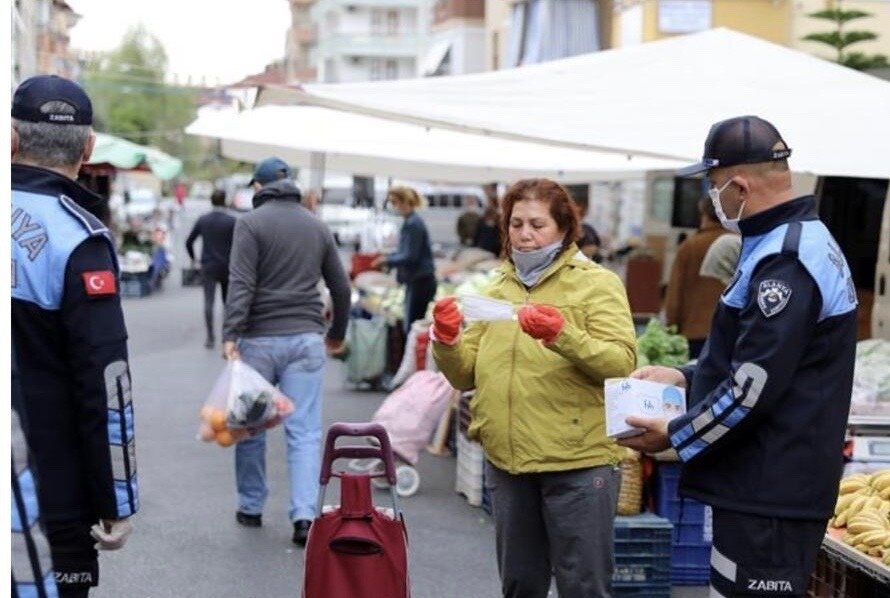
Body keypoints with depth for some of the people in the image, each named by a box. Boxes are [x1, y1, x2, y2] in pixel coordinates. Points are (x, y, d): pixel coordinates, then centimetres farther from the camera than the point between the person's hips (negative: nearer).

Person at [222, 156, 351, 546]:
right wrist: (337, 334, 29)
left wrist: (230, 335, -18)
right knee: (305, 430, 1)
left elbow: (241, 284, -14)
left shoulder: (251, 223, -2)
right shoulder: (317, 226, 11)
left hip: (259, 339, -3)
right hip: (306, 339, 3)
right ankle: (304, 515, -7)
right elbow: (340, 287, 16)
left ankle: (251, 508, 22)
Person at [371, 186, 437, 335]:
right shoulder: (411, 221, 12)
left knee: (411, 327, -6)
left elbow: (410, 257, -18)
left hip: (419, 282, -10)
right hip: (419, 280, 10)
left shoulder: (413, 224, -17)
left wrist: (387, 260, -7)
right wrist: (387, 258, 9)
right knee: (412, 326, 13)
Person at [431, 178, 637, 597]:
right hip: (506, 462, 5)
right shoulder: (496, 291, 12)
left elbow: (621, 363, -15)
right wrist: (446, 340, -10)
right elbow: (467, 375, 9)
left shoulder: (597, 284, -3)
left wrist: (562, 335, -29)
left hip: (578, 462, -5)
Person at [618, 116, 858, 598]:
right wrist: (686, 378, 15)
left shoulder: (786, 263, -21)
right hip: (774, 483, 11)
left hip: (770, 497, -11)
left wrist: (675, 436, -11)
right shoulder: (802, 242, 14)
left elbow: (754, 388, -23)